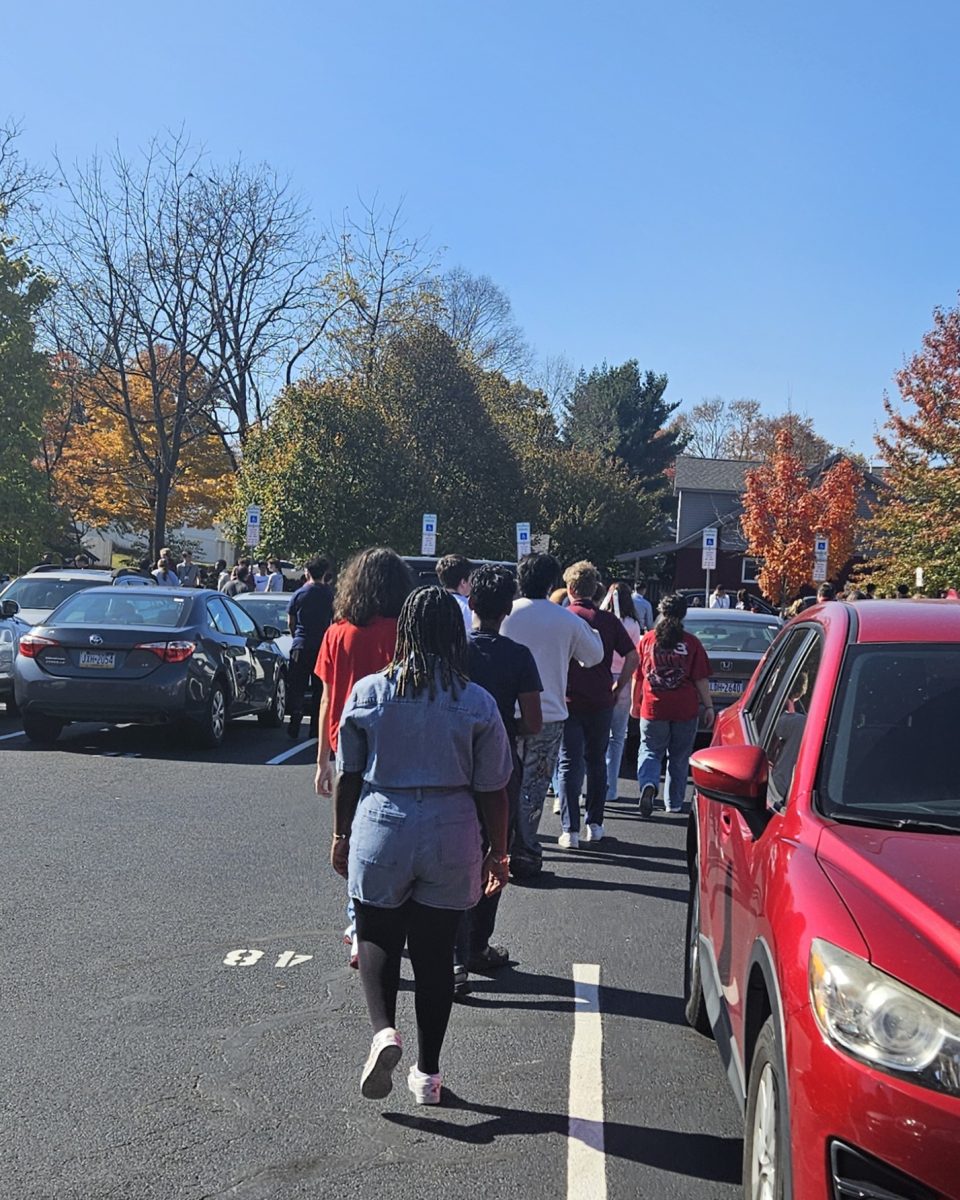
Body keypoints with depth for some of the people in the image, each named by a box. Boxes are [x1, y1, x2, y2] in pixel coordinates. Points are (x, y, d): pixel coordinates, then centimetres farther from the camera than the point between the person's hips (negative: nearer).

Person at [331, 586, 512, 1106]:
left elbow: (348, 776, 3)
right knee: (435, 952, 12)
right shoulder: (478, 703, -6)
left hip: (380, 834, 0)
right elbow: (491, 790, -2)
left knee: (378, 940, 17)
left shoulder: (368, 692, -4)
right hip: (451, 839, 1)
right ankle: (428, 1072, 20)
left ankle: (383, 1030, -8)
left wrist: (342, 835, 15)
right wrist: (498, 853, 9)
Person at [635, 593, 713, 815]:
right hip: (685, 709, 0)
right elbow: (701, 679, -4)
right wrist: (708, 707, 3)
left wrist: (635, 703, 17)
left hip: (653, 708, 0)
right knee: (679, 757, 13)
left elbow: (637, 676, 6)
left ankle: (648, 783, -18)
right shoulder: (692, 643, -3)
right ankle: (674, 803, 21)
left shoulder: (648, 640, 1)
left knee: (650, 751, 10)